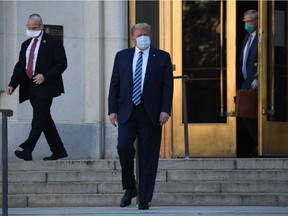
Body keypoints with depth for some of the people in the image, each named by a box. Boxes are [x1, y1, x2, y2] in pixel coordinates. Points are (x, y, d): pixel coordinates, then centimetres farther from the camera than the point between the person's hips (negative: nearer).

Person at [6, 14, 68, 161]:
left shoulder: (53, 43, -3)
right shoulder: (26, 45, 17)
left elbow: (61, 64, -7)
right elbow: (20, 66, 17)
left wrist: (45, 76, -17)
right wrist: (12, 84, 3)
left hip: (45, 86, -7)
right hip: (31, 88, 7)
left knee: (38, 119, -14)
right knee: (45, 120, 9)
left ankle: (27, 150, -24)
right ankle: (58, 151, 15)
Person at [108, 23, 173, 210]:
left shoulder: (162, 57, 6)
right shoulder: (122, 56, 12)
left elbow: (168, 85, 1)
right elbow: (115, 85, 10)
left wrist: (165, 110, -10)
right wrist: (113, 110, 0)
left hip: (151, 114, -1)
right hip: (127, 112, 1)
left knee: (148, 156, -1)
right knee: (124, 146, -17)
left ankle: (145, 199, 5)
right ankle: (130, 188, 4)